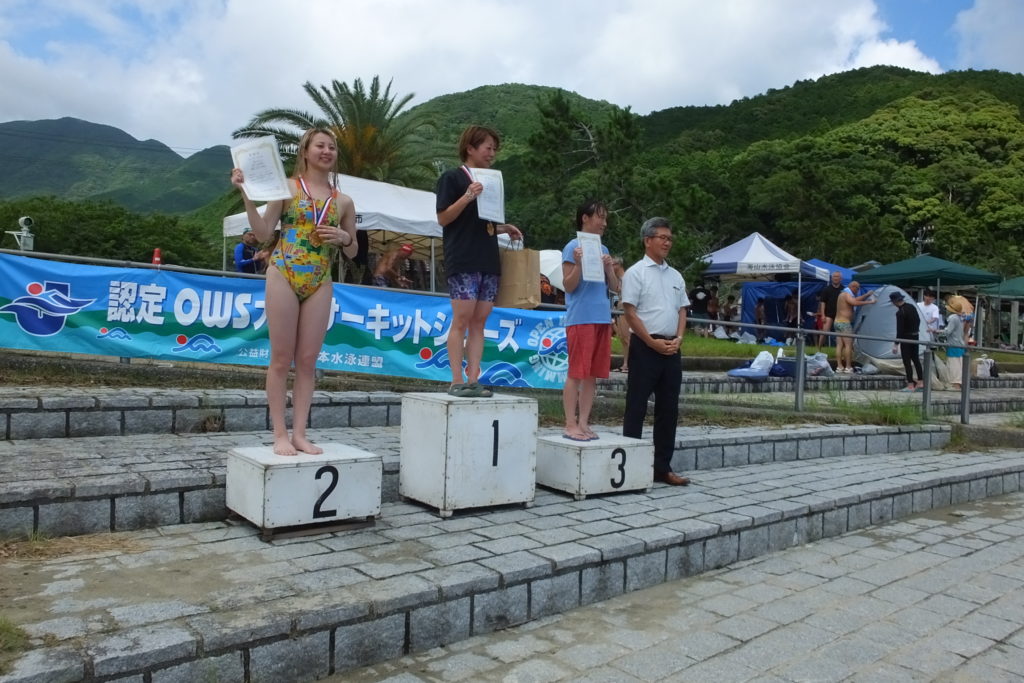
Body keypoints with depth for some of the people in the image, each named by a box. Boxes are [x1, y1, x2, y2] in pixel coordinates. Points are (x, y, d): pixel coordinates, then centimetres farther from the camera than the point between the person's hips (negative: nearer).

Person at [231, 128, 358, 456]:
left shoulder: (343, 201, 12)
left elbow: (352, 252, 17)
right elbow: (263, 233, -2)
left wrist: (345, 238, -4)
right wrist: (247, 194, -10)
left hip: (319, 283, 3)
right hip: (283, 275, -3)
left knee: (308, 360, 4)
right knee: (281, 358, -1)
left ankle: (300, 433, 10)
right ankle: (280, 434, 6)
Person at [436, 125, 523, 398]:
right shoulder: (452, 177, 0)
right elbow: (443, 218, -5)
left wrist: (506, 228, 9)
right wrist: (467, 197, -17)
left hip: (489, 260, 7)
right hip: (463, 260, -6)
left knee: (479, 322, 2)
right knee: (462, 319, -9)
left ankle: (473, 380, 3)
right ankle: (457, 381, -6)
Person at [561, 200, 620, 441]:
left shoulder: (603, 249, 17)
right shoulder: (574, 247, -2)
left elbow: (615, 288, 16)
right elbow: (568, 286, -6)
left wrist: (609, 268, 0)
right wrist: (579, 263, -20)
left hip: (602, 318, 7)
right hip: (580, 319, -7)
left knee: (592, 374, 7)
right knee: (576, 373, -5)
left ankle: (583, 423, 14)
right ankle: (570, 425, 0)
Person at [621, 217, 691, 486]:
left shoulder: (675, 276, 16)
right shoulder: (636, 272, -3)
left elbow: (682, 310, 16)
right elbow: (630, 312, -9)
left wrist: (678, 339, -1)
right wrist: (653, 342, -14)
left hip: (671, 349, 7)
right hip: (645, 347, -6)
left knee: (669, 409, 8)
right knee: (637, 407, -2)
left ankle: (662, 467, 17)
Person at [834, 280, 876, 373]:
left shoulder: (843, 294, 20)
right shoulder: (847, 295, -11)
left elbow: (856, 299, 26)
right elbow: (855, 303, -26)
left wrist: (867, 295, 24)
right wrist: (869, 302, -21)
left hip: (837, 322, 10)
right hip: (845, 323, -10)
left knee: (839, 345, 3)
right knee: (848, 345, -10)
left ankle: (839, 366, -1)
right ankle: (848, 367, -13)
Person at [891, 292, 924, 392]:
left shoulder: (900, 313, -21)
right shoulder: (912, 307, 4)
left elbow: (899, 329, -21)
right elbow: (918, 320, 15)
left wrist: (896, 344, -17)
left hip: (906, 338, -8)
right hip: (915, 336, 8)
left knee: (907, 361, -2)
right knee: (916, 359, 14)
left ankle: (910, 385, -1)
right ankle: (920, 383, 18)